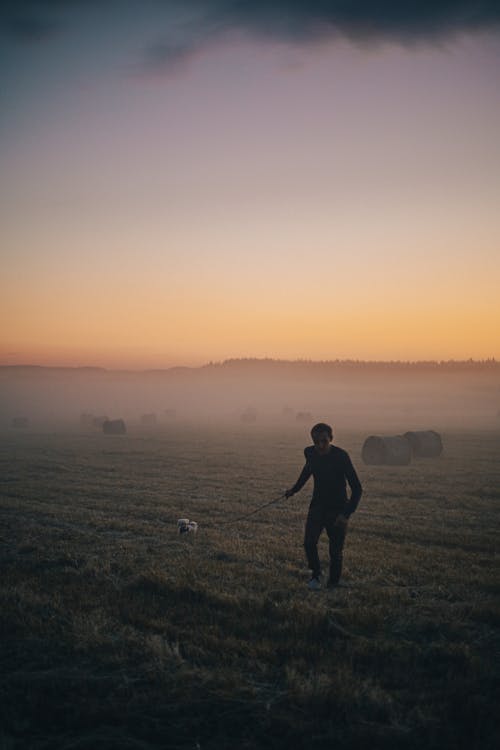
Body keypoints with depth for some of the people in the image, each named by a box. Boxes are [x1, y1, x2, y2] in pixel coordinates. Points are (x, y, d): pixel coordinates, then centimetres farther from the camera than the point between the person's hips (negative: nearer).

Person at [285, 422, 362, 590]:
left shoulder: (341, 456, -20)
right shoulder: (309, 452, -5)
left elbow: (357, 488, -19)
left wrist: (346, 514, -26)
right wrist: (295, 488, 29)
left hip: (337, 509, -3)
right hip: (318, 505, 3)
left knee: (336, 551, -2)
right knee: (309, 543, -15)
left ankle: (333, 583, 19)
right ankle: (316, 575, 8)